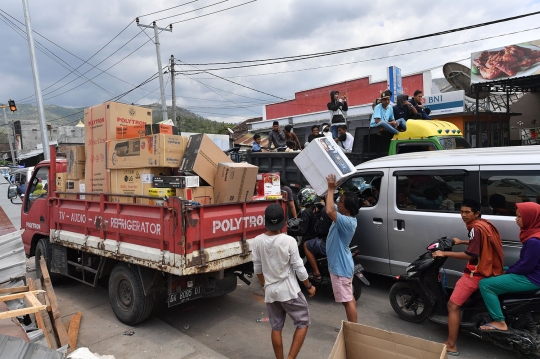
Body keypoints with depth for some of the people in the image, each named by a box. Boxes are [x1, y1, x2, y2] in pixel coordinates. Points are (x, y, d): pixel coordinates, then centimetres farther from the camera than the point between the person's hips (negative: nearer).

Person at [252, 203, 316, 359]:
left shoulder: (257, 241, -7)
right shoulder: (289, 241, -18)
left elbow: (257, 268, 4)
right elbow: (299, 268, -12)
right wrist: (309, 286, 4)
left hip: (270, 291, 4)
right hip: (289, 290, -4)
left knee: (276, 328, 17)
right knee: (303, 323, 13)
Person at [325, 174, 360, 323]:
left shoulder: (347, 222, -28)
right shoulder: (345, 216, 0)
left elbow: (329, 211, -43)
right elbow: (332, 207, 14)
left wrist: (331, 189, -32)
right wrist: (329, 190, 3)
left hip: (340, 266, -11)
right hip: (340, 264, 11)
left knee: (347, 300, 0)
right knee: (349, 297, 21)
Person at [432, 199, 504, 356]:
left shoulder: (476, 228, -21)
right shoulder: (485, 224, 8)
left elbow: (470, 255, -26)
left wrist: (444, 253, -23)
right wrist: (462, 242, 27)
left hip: (476, 273, -11)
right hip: (489, 269, 11)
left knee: (453, 305, -9)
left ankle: (451, 345, -7)